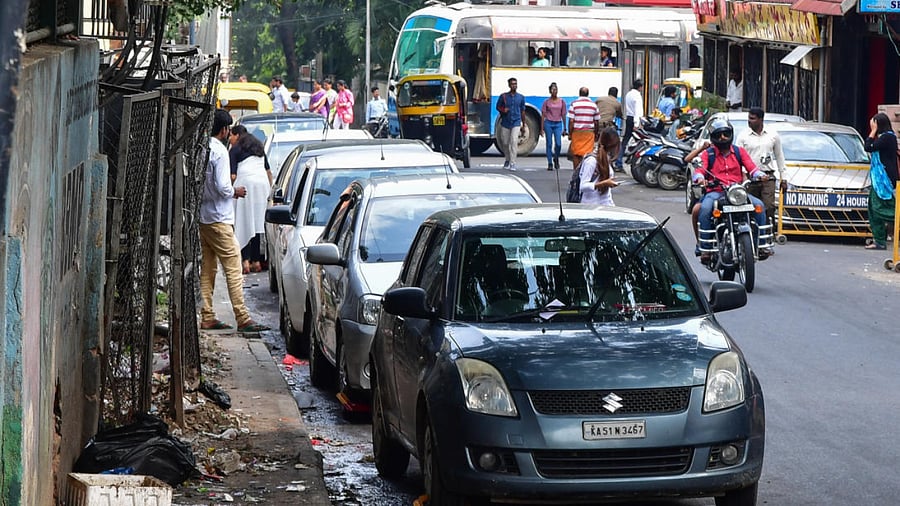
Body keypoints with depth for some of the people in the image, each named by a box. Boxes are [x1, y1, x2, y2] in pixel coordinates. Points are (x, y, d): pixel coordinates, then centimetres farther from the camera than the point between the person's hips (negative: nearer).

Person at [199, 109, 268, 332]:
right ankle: (242, 318, -11)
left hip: (202, 217, 8)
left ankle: (207, 317, 13)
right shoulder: (220, 151, -15)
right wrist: (235, 191, 0)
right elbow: (222, 187, -21)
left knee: (207, 269, 11)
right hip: (218, 218, -8)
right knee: (233, 268, -7)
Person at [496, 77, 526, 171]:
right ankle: (507, 159, 35)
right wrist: (503, 110, -14)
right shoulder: (503, 96, 0)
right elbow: (498, 106, 9)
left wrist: (524, 123, 19)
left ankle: (512, 163, -18)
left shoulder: (521, 97, 4)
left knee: (514, 141, -17)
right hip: (505, 123, 1)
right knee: (505, 143, 9)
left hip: (516, 123, -1)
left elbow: (522, 110, 14)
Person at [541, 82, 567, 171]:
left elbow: (563, 115, 10)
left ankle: (556, 159, 19)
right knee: (549, 144, 0)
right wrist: (542, 128, -1)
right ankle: (550, 164, 7)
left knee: (558, 144, -10)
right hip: (548, 123, -1)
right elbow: (543, 115, 4)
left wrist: (565, 129, 10)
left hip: (558, 124, 1)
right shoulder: (547, 102, 2)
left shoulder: (562, 102, 6)